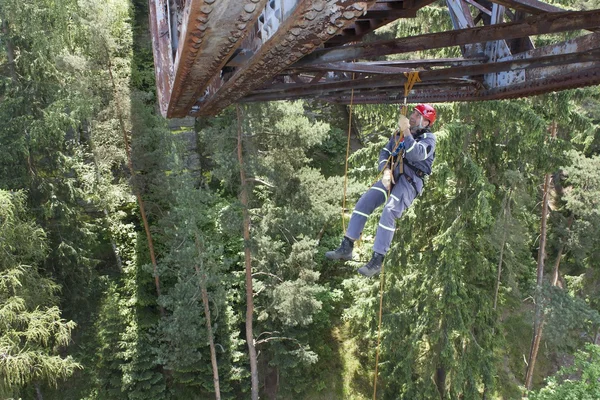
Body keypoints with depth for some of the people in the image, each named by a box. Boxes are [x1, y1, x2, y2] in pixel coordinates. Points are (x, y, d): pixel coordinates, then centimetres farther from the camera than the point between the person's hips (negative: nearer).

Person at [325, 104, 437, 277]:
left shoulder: (429, 138, -1)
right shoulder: (399, 133, 18)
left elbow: (417, 155, -21)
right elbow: (385, 152, 13)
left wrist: (406, 132, -25)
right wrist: (386, 171, -6)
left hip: (411, 181, -6)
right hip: (393, 177, 6)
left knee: (388, 212, -26)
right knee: (363, 202, -9)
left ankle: (377, 261, -20)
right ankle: (346, 248, -4)